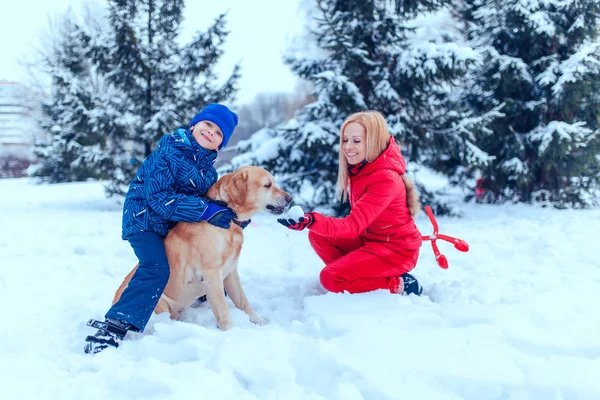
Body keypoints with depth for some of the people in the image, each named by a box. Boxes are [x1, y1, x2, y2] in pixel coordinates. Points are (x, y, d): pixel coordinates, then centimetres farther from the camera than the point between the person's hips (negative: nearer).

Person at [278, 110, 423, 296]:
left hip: (397, 249, -9)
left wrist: (313, 221, -46)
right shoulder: (361, 167, 0)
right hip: (370, 238, 9)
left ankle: (400, 286, -6)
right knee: (318, 236, -1)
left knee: (331, 278, -18)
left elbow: (354, 225, -33)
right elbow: (357, 220, 6)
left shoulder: (386, 179, -26)